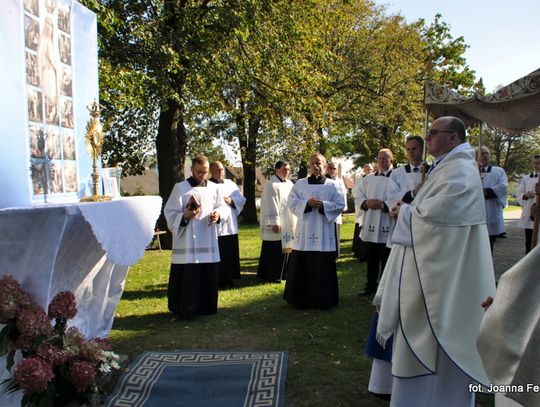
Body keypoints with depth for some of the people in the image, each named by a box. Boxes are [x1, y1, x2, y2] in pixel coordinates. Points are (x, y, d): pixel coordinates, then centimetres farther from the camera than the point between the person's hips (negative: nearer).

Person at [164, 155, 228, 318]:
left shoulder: (213, 188, 10)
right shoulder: (180, 188, -2)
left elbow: (222, 207, 16)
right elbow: (170, 213, -4)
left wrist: (218, 214, -6)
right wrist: (185, 216, -22)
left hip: (208, 242, 4)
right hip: (187, 243, -4)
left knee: (209, 277, 8)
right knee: (187, 278, -3)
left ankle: (206, 307, 22)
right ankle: (184, 309, 10)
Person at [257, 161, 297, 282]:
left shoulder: (289, 184, 11)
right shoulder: (272, 185, -12)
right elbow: (271, 205, -17)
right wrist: (275, 223, -21)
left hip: (287, 224, 8)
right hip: (277, 224, -8)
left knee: (284, 249, 13)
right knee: (274, 251, -2)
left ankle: (281, 273, 24)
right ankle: (271, 276, 7)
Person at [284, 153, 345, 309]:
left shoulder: (332, 185, 5)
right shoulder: (300, 183, 8)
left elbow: (340, 205, 0)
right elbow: (291, 202, 2)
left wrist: (323, 205, -14)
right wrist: (307, 203, -14)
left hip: (324, 232, -1)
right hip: (304, 231, 1)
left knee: (323, 267, 2)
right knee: (302, 266, 2)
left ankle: (322, 300, 13)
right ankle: (301, 299, 13)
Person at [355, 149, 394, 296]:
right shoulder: (368, 179, 14)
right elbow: (358, 197, 10)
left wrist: (383, 204, -20)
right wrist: (366, 203, -9)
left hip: (387, 226, -5)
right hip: (370, 225, 5)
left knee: (386, 261, 3)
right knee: (371, 260, 14)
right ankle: (371, 286, 27)